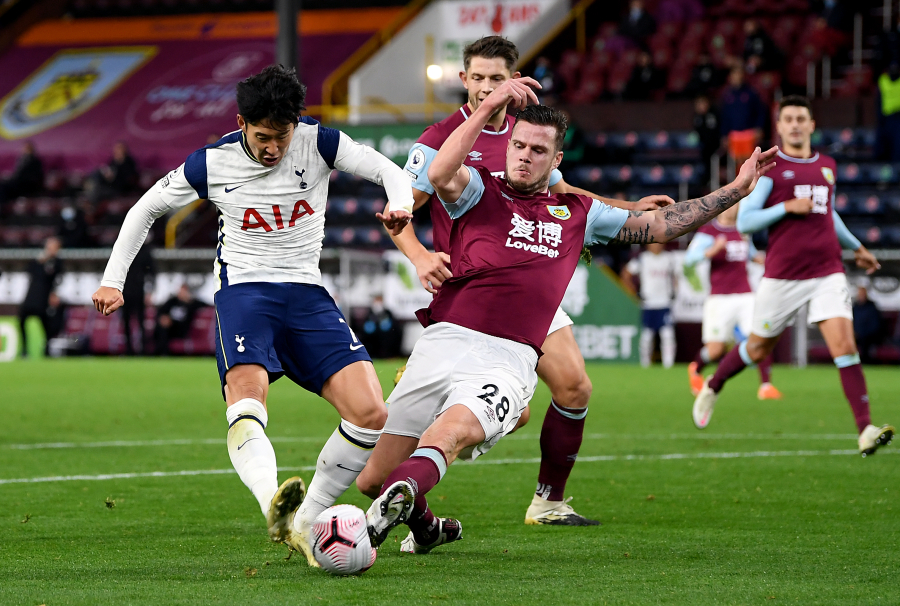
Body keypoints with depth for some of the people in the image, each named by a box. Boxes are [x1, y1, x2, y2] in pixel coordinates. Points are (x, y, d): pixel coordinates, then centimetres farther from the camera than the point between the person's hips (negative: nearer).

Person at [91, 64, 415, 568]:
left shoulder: (318, 143, -3)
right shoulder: (212, 164, -2)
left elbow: (391, 173, -1)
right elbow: (146, 209, 12)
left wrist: (400, 206, -25)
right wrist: (114, 280, 5)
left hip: (307, 294, 3)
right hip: (244, 290, -2)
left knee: (371, 414, -14)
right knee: (246, 400, -34)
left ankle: (303, 525, -2)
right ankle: (274, 506, -59)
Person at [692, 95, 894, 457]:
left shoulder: (827, 167, 14)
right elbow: (744, 221, -7)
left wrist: (856, 247, 37)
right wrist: (787, 207, -16)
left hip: (828, 273, 3)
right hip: (782, 276, -3)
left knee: (844, 344, -14)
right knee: (758, 349, 11)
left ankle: (866, 430, -20)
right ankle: (712, 388, 40)